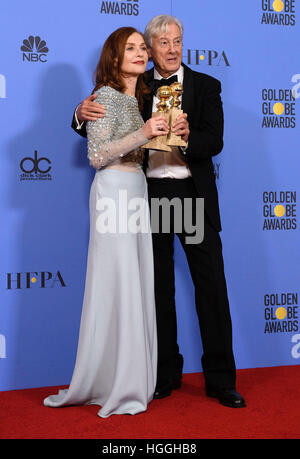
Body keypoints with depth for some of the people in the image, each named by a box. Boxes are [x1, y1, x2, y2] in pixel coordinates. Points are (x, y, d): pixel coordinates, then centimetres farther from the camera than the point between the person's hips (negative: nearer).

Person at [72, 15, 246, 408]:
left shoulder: (205, 86, 4)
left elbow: (214, 142, -6)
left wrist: (186, 135, -27)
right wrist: (83, 114, -16)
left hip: (193, 194, -1)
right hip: (150, 195, 2)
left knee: (211, 285, -1)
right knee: (159, 288, 9)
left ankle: (221, 379, 10)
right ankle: (166, 374, 22)